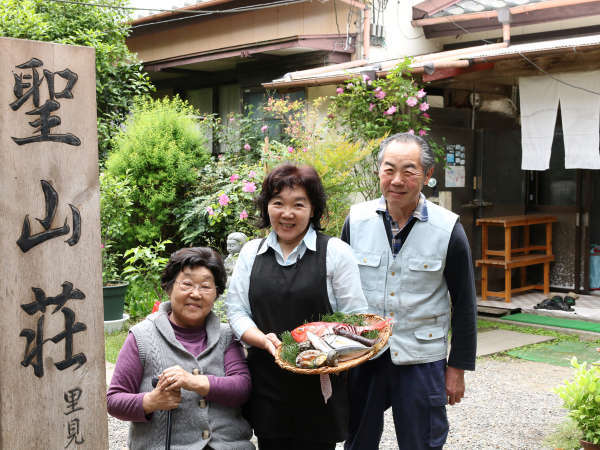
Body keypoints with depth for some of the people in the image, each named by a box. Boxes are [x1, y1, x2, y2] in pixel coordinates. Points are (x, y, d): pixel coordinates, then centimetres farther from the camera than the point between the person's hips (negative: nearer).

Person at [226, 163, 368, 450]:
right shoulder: (252, 252, 10)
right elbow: (236, 311, 7)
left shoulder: (335, 252, 0)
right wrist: (263, 339, -12)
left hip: (319, 388, -2)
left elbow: (357, 318, -1)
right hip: (266, 386, 3)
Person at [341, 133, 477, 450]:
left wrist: (458, 367, 0)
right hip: (361, 357, 3)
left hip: (421, 361, -2)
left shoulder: (448, 229, -8)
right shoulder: (356, 219, -2)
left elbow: (464, 305, -1)